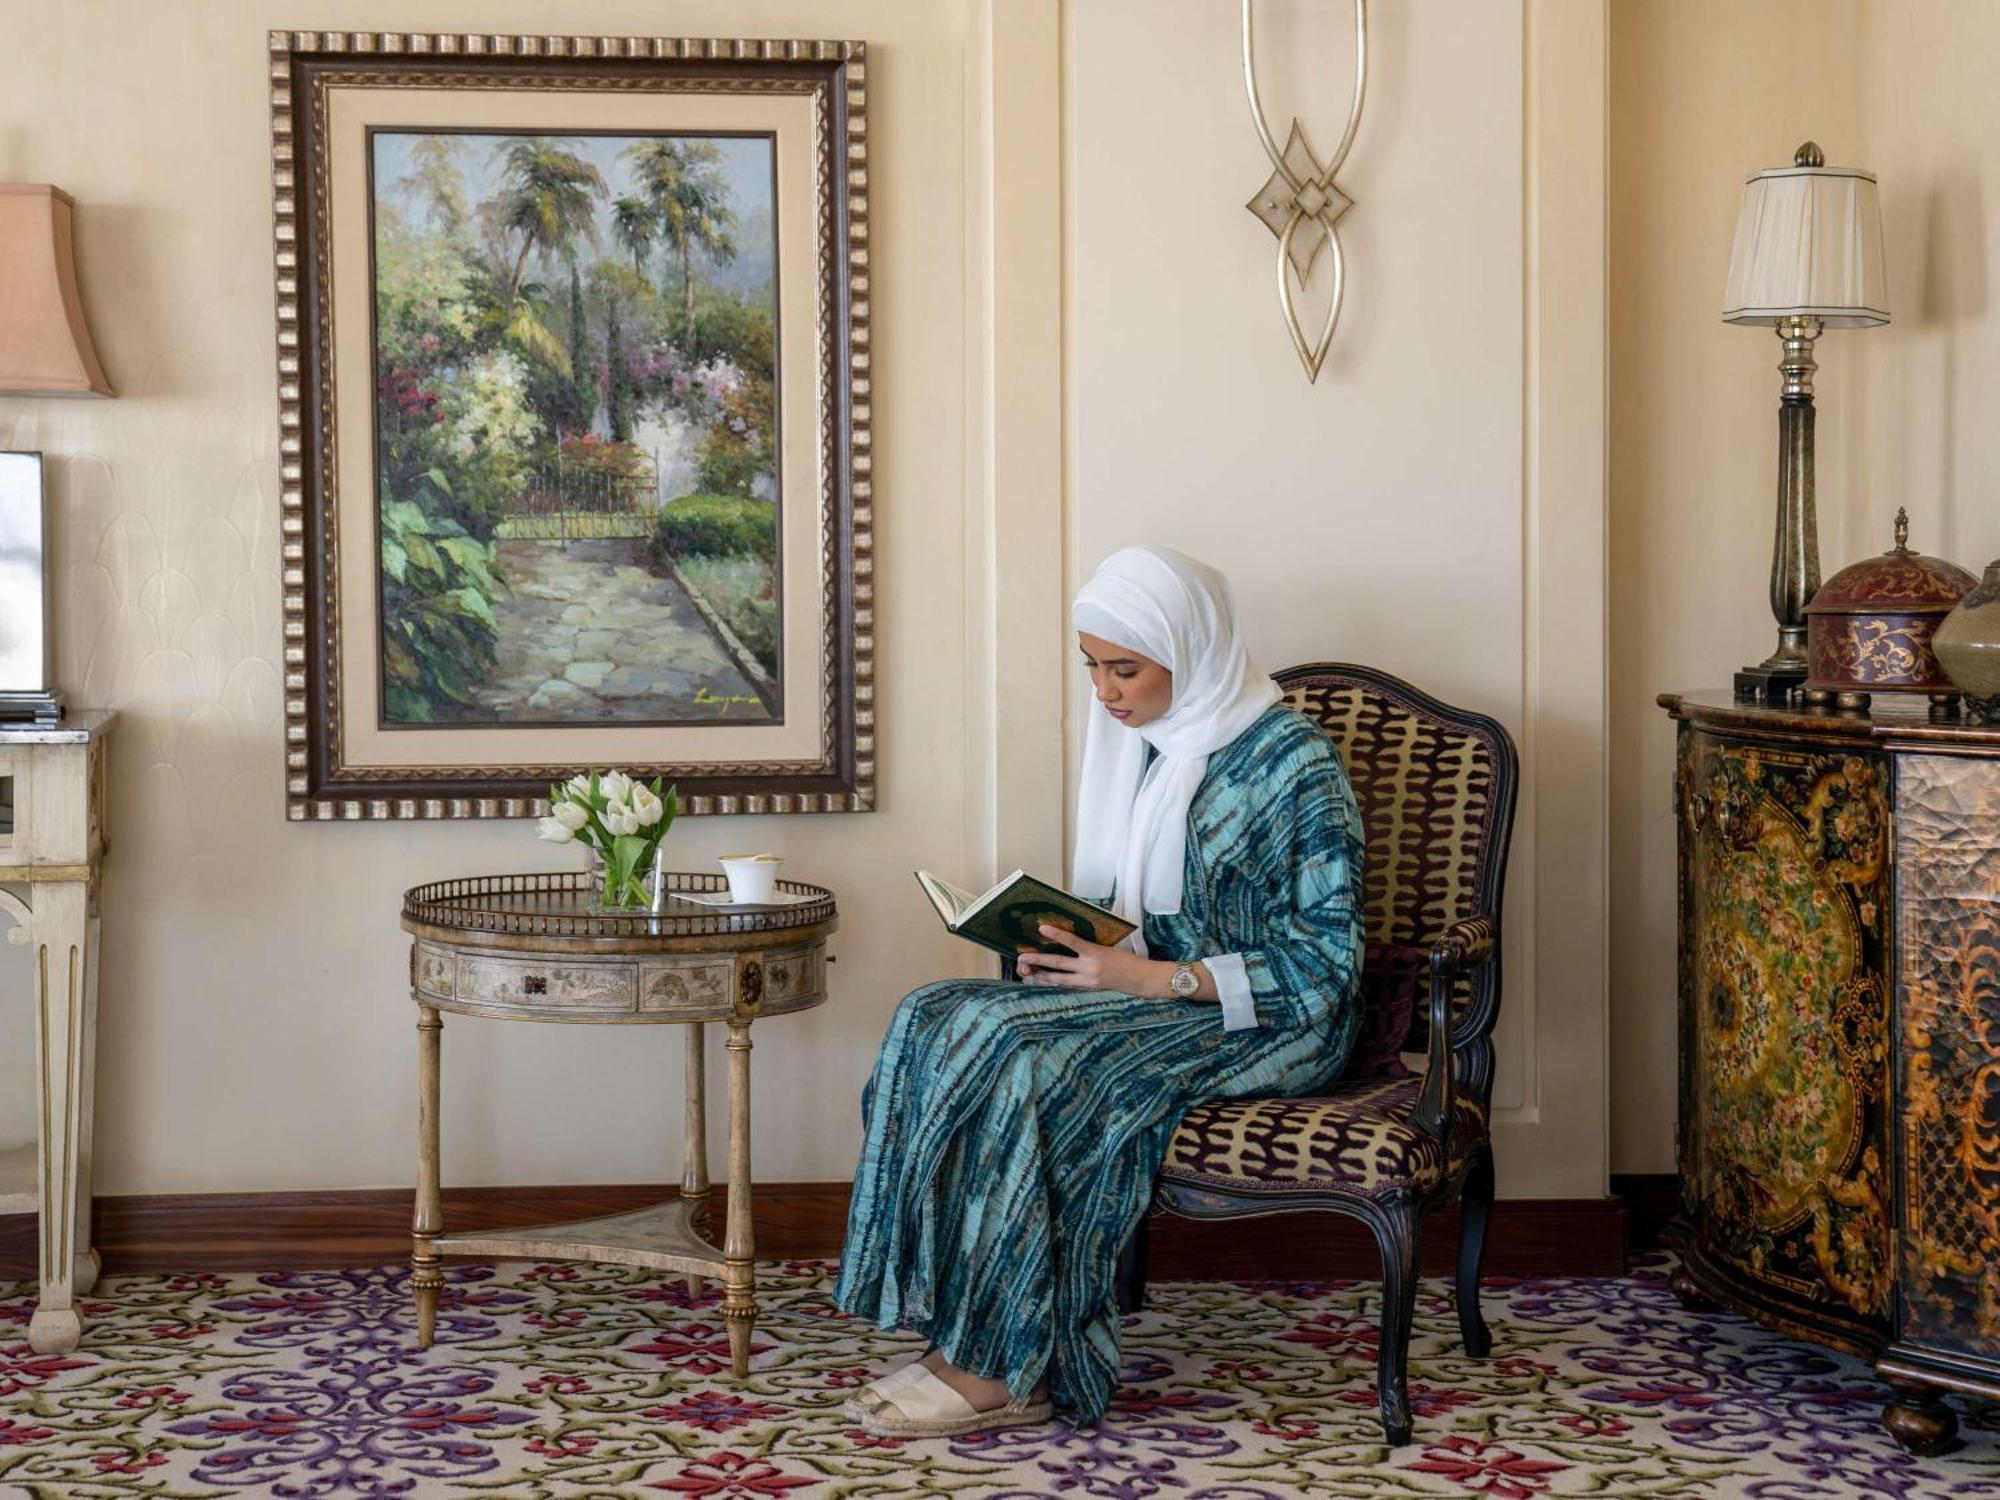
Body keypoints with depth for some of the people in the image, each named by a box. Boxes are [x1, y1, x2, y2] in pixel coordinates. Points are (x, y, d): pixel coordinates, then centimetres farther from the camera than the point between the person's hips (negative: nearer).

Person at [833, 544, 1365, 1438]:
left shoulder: (1295, 764, -14)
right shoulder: (1130, 738, 9)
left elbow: (1325, 960, -16)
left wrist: (1153, 979, -23)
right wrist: (1056, 935, -5)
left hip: (1264, 1024, -7)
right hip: (1147, 987, 8)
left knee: (1013, 1052, -29)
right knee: (936, 1019, -18)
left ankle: (1003, 1369, -22)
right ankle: (965, 1329, -21)